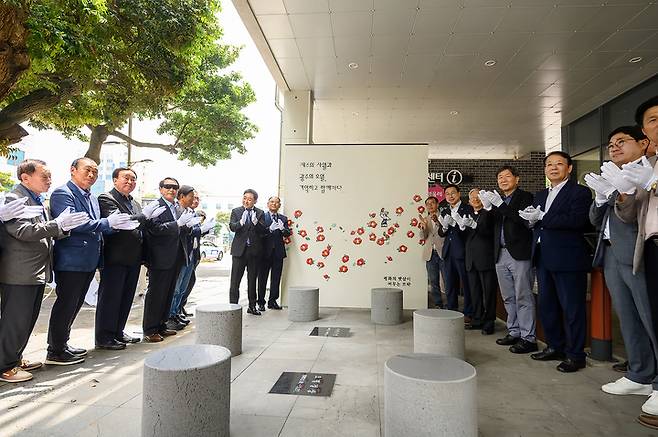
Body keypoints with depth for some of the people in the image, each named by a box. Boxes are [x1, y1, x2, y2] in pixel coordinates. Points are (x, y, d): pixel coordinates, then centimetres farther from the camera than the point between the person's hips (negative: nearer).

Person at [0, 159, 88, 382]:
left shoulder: (38, 202, 17)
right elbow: (24, 231, -24)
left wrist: (63, 226, 2)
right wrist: (58, 224, -29)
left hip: (38, 272, 9)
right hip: (19, 274, -9)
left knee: (28, 320, 17)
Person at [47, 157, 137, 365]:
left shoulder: (92, 198, 16)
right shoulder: (62, 193, -11)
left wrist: (117, 225, -1)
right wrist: (107, 223, -22)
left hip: (88, 262, 9)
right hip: (70, 261, -9)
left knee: (73, 305, 18)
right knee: (65, 304, 1)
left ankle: (62, 344, 32)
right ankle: (56, 352, 14)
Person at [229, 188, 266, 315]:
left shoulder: (260, 213, 6)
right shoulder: (236, 211, 5)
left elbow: (264, 231, -3)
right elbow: (232, 227, -9)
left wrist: (256, 222, -21)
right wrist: (241, 222, -30)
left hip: (254, 251, 1)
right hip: (239, 250, -1)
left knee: (252, 280, 11)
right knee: (235, 280, -1)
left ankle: (252, 306, 22)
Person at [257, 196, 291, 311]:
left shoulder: (283, 218, 14)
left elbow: (288, 234, 4)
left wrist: (282, 228, -16)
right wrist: (270, 229, -23)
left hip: (278, 252, 3)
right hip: (265, 251, -3)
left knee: (276, 278, 7)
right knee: (262, 278, 3)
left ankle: (272, 301, 18)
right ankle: (261, 302, 12)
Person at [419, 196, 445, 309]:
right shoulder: (424, 219, 14)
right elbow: (424, 237, 4)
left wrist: (437, 222, -25)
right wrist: (423, 227, -16)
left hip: (442, 253, -3)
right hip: (430, 254, 4)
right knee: (433, 283, 6)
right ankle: (438, 306, 15)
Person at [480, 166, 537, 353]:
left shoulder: (525, 197, -1)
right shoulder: (497, 200, 16)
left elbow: (524, 220, -16)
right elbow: (491, 227, 7)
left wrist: (500, 205, -19)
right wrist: (486, 209, -9)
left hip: (519, 253, -6)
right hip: (501, 254, 7)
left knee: (523, 297, -3)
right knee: (508, 297, 13)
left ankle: (528, 338, 5)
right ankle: (514, 332, 24)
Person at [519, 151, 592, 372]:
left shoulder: (580, 192, -5)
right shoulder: (540, 195, 18)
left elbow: (577, 220, -21)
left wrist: (541, 217, -20)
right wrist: (531, 219, -9)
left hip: (567, 259, -8)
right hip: (543, 259, 8)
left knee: (572, 308, 2)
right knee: (546, 306, 15)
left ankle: (575, 355, 14)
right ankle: (555, 346, 29)